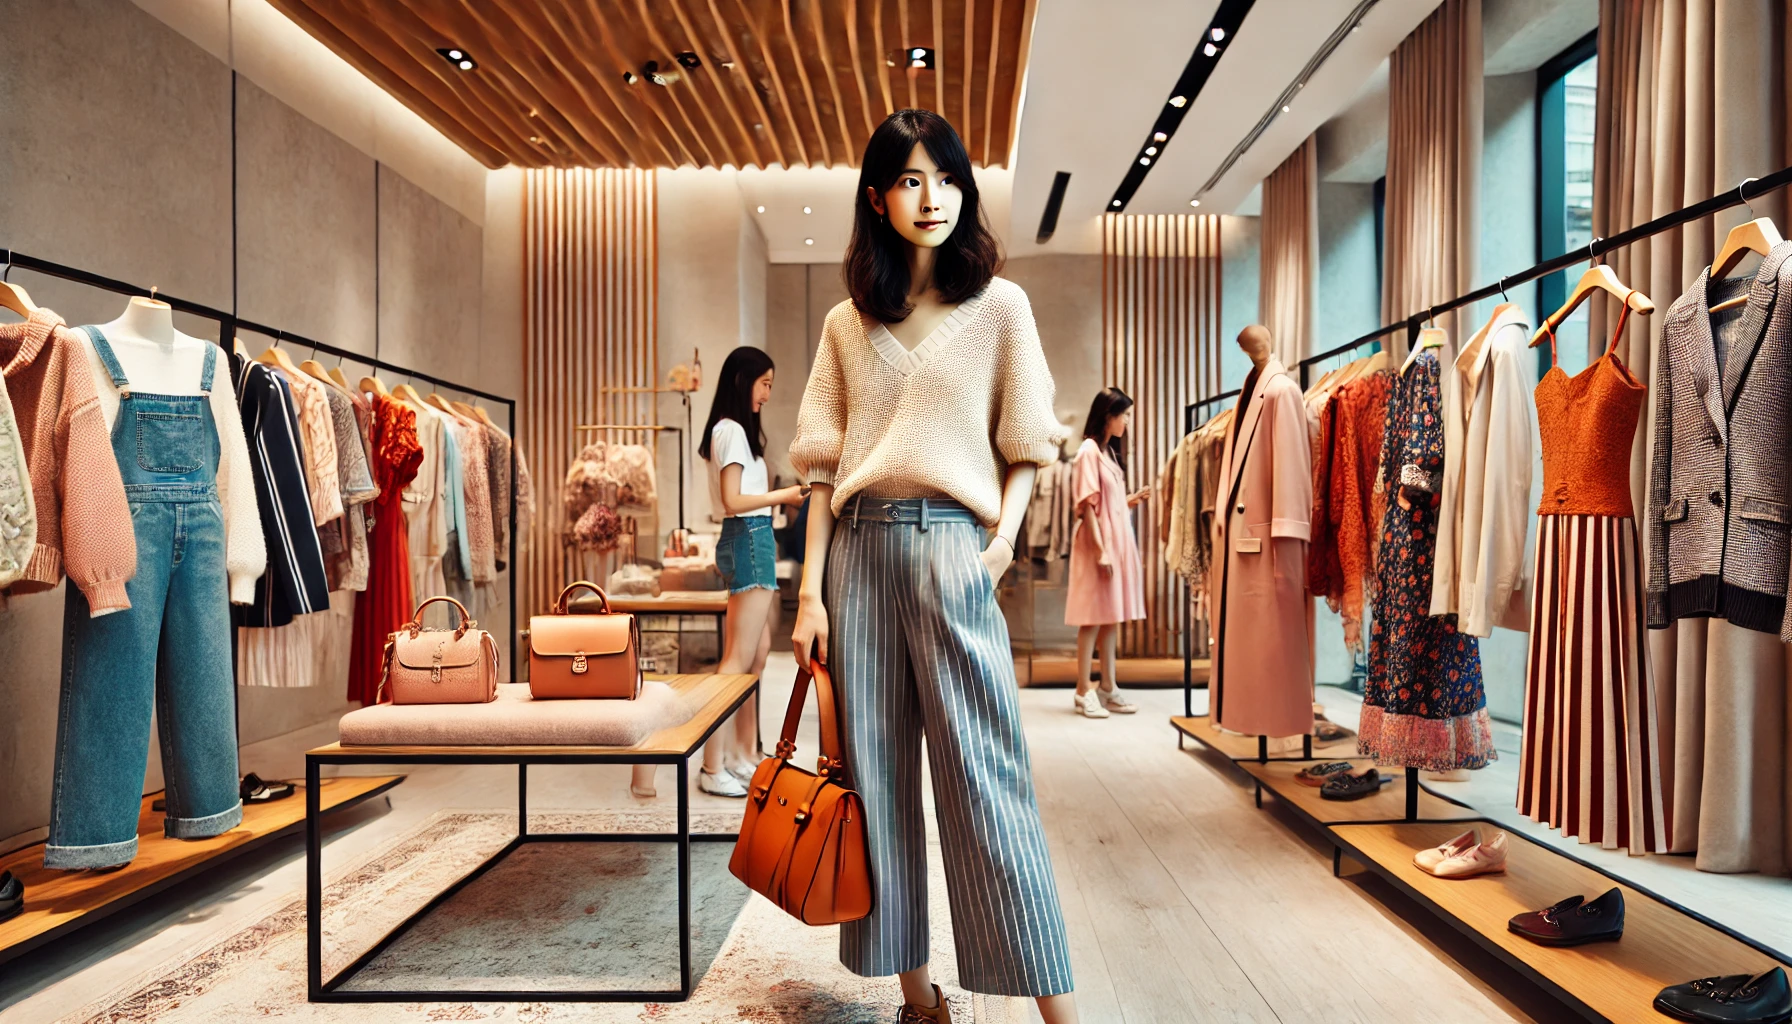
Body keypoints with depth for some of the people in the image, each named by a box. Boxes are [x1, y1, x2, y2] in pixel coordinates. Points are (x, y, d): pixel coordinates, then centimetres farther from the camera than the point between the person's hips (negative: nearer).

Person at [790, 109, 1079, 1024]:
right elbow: (824, 465, 8)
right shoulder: (846, 324, 13)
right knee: (876, 772, 7)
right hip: (860, 550, 3)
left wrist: (1005, 535, -10)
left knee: (984, 773, -4)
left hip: (953, 545, -3)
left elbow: (1025, 446, 7)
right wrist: (811, 590, 2)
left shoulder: (999, 306, 7)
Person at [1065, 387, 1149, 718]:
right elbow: (1088, 505, -16)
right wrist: (1100, 549, -19)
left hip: (1118, 542, 9)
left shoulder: (1110, 451, 17)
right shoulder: (1089, 450, -10)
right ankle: (1084, 692, 1)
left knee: (1112, 616, 10)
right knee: (1093, 617, -5)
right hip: (1099, 544, -9)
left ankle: (1108, 688, 17)